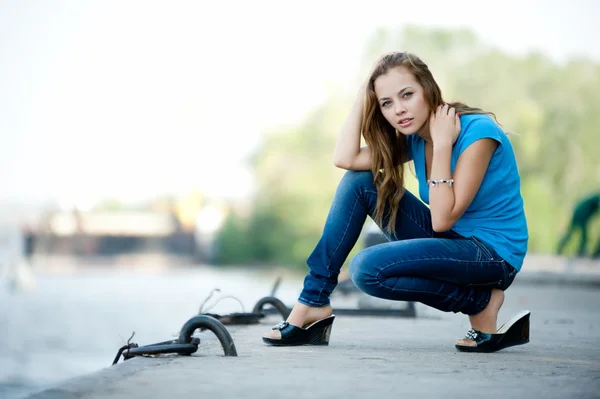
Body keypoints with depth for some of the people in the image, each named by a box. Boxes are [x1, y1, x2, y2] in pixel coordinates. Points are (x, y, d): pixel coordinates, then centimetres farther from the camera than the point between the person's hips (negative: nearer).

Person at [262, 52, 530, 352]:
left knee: (367, 268, -24)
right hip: (448, 242, 8)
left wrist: (442, 144, -23)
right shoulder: (414, 138, 4)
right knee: (360, 181, -2)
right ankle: (312, 302, -2)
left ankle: (479, 302, -8)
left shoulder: (477, 132, -19)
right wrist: (363, 94, -6)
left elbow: (443, 219, -22)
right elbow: (345, 159, -9)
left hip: (493, 253, -8)